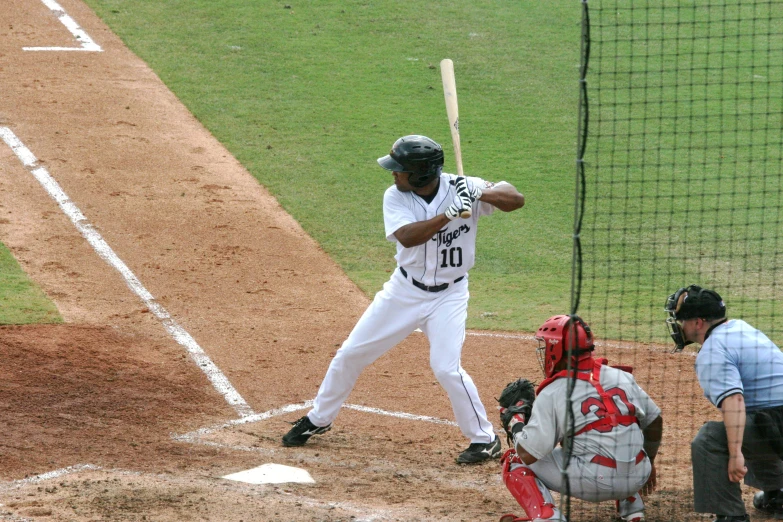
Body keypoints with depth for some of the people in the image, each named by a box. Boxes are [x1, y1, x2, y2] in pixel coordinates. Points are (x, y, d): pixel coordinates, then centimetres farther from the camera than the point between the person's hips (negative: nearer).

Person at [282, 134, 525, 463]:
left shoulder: (461, 189, -17)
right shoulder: (395, 197, -13)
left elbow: (516, 199, -20)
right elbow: (407, 237, -30)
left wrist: (482, 194, -38)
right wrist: (448, 215, -40)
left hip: (448, 296, -3)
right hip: (404, 290, 3)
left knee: (446, 368, -18)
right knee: (351, 353, 7)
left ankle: (485, 439, 1)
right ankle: (318, 419, 29)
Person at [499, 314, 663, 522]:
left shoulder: (552, 393, -6)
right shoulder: (621, 377, 9)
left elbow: (528, 454, -9)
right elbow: (654, 421, 18)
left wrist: (515, 425, 11)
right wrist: (649, 464, 33)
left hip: (593, 483, -6)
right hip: (637, 479, 6)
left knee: (515, 462, 10)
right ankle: (631, 505, 27)